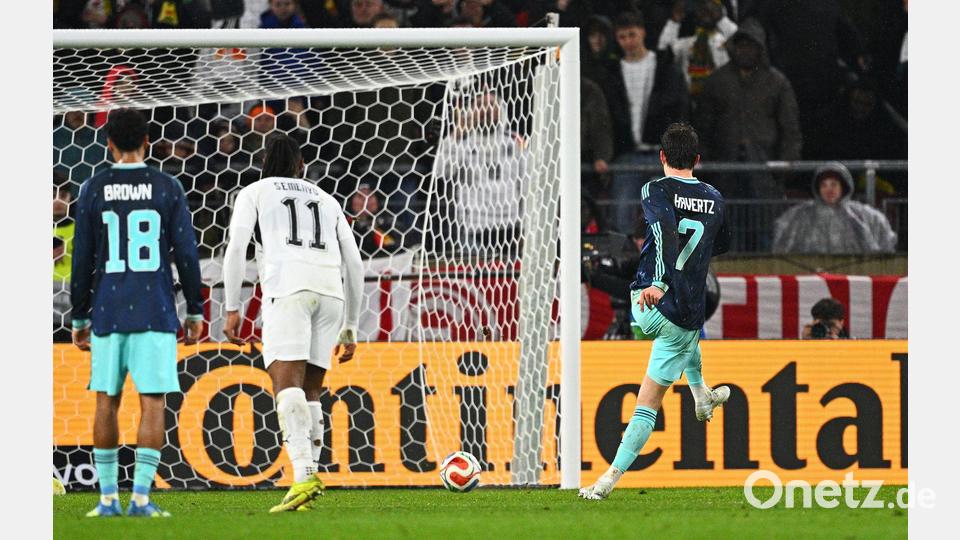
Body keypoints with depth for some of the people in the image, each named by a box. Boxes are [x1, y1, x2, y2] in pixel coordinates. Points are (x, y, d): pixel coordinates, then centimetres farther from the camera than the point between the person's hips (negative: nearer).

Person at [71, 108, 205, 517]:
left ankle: (108, 497, 8)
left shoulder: (93, 190, 1)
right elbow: (186, 254, -1)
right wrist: (195, 313, 7)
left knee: (106, 402, 9)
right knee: (152, 404, -1)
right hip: (155, 313, -1)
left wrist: (79, 319, 10)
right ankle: (140, 496, -10)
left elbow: (82, 261, 2)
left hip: (107, 314, 1)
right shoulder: (168, 189, 0)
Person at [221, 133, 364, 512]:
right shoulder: (326, 201, 31)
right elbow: (353, 264, 25)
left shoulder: (254, 193, 20)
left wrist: (231, 310, 0)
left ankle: (304, 475, -34)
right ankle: (310, 476, 1)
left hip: (287, 287, -4)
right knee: (310, 390, 12)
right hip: (330, 291, 4)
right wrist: (350, 327, 29)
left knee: (287, 383, -16)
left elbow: (236, 247, 3)